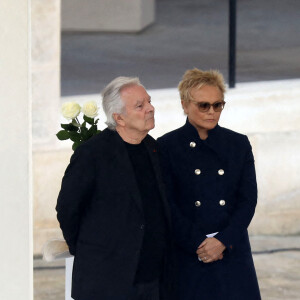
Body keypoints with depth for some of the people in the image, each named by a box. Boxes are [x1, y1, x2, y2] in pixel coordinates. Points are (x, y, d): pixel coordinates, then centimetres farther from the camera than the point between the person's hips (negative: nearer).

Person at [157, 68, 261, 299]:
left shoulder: (239, 144, 8)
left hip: (232, 252, 2)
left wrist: (223, 241, -10)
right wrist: (197, 243, -12)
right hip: (186, 256, -2)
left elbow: (248, 199, 2)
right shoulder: (167, 147, 0)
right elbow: (167, 205, -4)